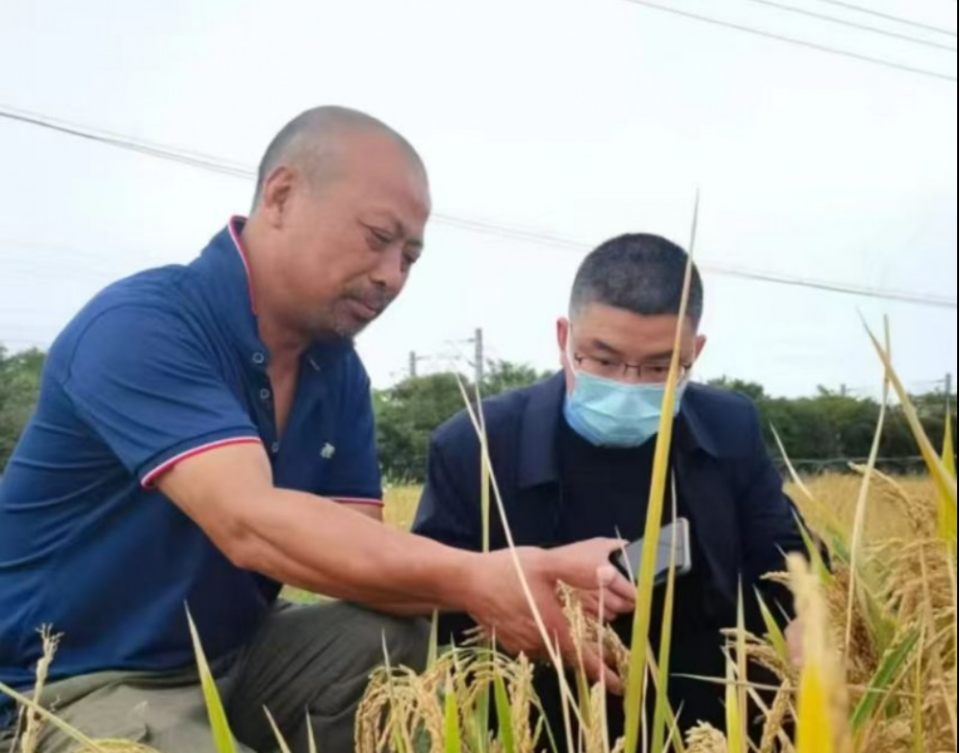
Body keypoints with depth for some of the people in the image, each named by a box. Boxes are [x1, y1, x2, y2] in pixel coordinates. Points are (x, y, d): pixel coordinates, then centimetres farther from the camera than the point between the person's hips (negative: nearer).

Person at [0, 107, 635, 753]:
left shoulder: (338, 370, 0)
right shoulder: (141, 327, -23)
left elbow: (360, 551, -6)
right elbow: (249, 524, -36)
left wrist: (499, 586, -25)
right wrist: (470, 580, -43)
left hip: (236, 658, 7)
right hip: (73, 685, -6)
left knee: (410, 642, -17)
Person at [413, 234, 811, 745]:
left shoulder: (731, 431, 5)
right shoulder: (474, 450, -6)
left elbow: (787, 567, 9)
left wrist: (807, 653, -12)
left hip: (713, 721, 4)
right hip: (547, 731, -4)